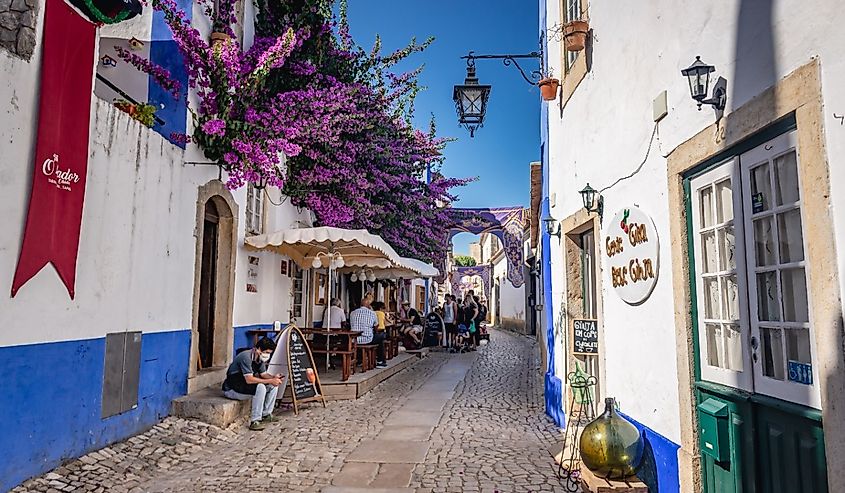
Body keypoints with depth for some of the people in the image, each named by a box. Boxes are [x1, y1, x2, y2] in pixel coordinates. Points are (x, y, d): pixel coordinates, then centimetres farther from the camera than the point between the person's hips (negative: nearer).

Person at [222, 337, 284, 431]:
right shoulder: (246, 357, -27)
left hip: (244, 386, 9)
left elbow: (263, 374, 9)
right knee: (260, 388, -31)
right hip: (231, 389, -9)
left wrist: (273, 377, -13)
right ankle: (254, 421, -25)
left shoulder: (260, 358, 1)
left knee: (274, 386, 0)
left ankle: (266, 414, 8)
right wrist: (270, 381, -31)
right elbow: (249, 379, -33)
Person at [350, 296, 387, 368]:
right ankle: (380, 361, 24)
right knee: (381, 335, 22)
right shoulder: (372, 313, -3)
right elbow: (376, 326, 11)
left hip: (354, 340, 5)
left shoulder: (352, 313, 5)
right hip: (368, 340, -5)